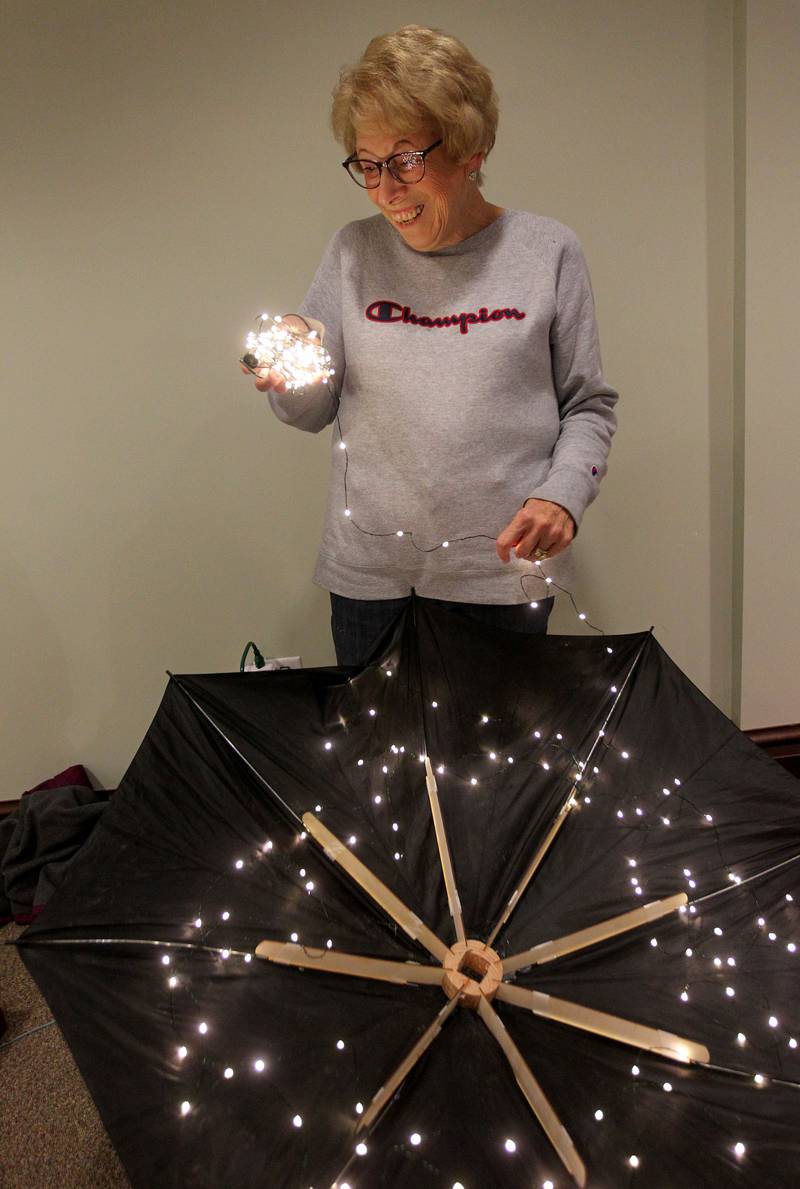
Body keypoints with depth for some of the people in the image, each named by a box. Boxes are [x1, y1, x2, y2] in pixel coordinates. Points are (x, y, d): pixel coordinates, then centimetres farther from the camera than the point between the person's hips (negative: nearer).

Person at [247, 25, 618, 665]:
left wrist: (563, 494, -13)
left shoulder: (548, 251, 0)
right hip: (369, 572, 2)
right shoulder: (353, 252, 5)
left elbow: (589, 405, 4)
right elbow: (312, 412, 6)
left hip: (502, 571, -1)